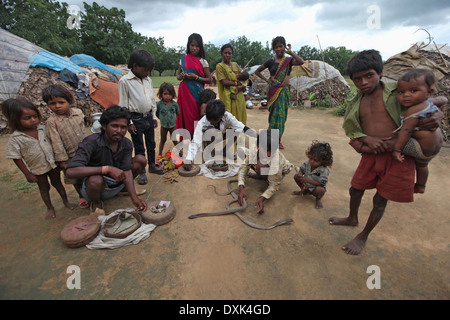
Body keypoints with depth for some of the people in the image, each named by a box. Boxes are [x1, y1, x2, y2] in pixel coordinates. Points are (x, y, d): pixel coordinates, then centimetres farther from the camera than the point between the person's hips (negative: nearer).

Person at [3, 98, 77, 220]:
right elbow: (16, 158, -10)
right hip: (38, 169, -2)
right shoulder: (15, 139, -17)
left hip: (53, 164, 2)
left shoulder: (43, 128, -9)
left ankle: (66, 201, 36)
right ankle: (50, 208, 35)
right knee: (44, 188, 16)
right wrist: (27, 174, -9)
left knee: (57, 183, 19)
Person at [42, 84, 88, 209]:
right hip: (70, 156, -2)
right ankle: (81, 196, 37)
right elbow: (56, 142, -15)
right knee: (75, 178, 15)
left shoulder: (78, 113, -5)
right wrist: (62, 160, -14)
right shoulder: (51, 122, -15)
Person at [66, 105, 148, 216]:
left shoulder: (127, 144, -9)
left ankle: (124, 188, 12)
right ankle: (96, 203, -3)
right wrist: (107, 168, -41)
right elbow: (70, 171, -35)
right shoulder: (91, 142, -25)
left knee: (141, 159, -9)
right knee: (96, 180, -39)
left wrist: (135, 198, -28)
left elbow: (127, 171, -16)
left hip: (116, 183, 5)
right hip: (93, 186, -4)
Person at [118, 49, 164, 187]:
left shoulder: (148, 80, 7)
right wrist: (129, 123, -11)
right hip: (136, 119, -5)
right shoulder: (125, 81, -10)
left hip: (149, 117, 6)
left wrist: (154, 116, 12)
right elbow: (123, 104, -9)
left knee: (151, 144, 16)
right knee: (139, 147, 5)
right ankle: (141, 172, 19)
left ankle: (152, 166, 34)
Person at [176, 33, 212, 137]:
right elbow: (178, 76, 18)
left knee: (196, 116, -3)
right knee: (186, 115, 1)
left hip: (197, 93, -2)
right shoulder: (183, 59, 10)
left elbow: (209, 80, 0)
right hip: (185, 92, 2)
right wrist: (180, 76, -6)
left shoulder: (203, 61, 3)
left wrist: (196, 77, -13)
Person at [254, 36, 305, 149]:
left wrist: (290, 52, -7)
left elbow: (301, 62, -14)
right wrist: (266, 80, 4)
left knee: (282, 114, 4)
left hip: (284, 90, 2)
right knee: (275, 114, -5)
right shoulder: (271, 62, 6)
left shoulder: (289, 60, 7)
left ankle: (278, 140, 15)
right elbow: (257, 71, 15)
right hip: (273, 91, -1)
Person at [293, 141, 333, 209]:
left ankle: (318, 199, 4)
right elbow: (301, 169, -1)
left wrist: (308, 180, -40)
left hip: (316, 188, -5)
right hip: (306, 185, 5)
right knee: (296, 176, -7)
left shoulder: (324, 170, -30)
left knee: (320, 190, -38)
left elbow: (321, 183, -32)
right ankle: (304, 191, 19)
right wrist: (300, 174, -27)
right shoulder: (307, 162, -15)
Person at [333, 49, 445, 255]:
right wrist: (367, 139, -16)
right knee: (355, 190, 17)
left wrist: (437, 116, -15)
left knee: (380, 201, 8)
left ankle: (363, 237, 29)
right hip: (371, 155, 4)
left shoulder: (397, 92, -4)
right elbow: (349, 127, 3)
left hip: (397, 157, -4)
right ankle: (352, 219, 47)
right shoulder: (356, 102, 6)